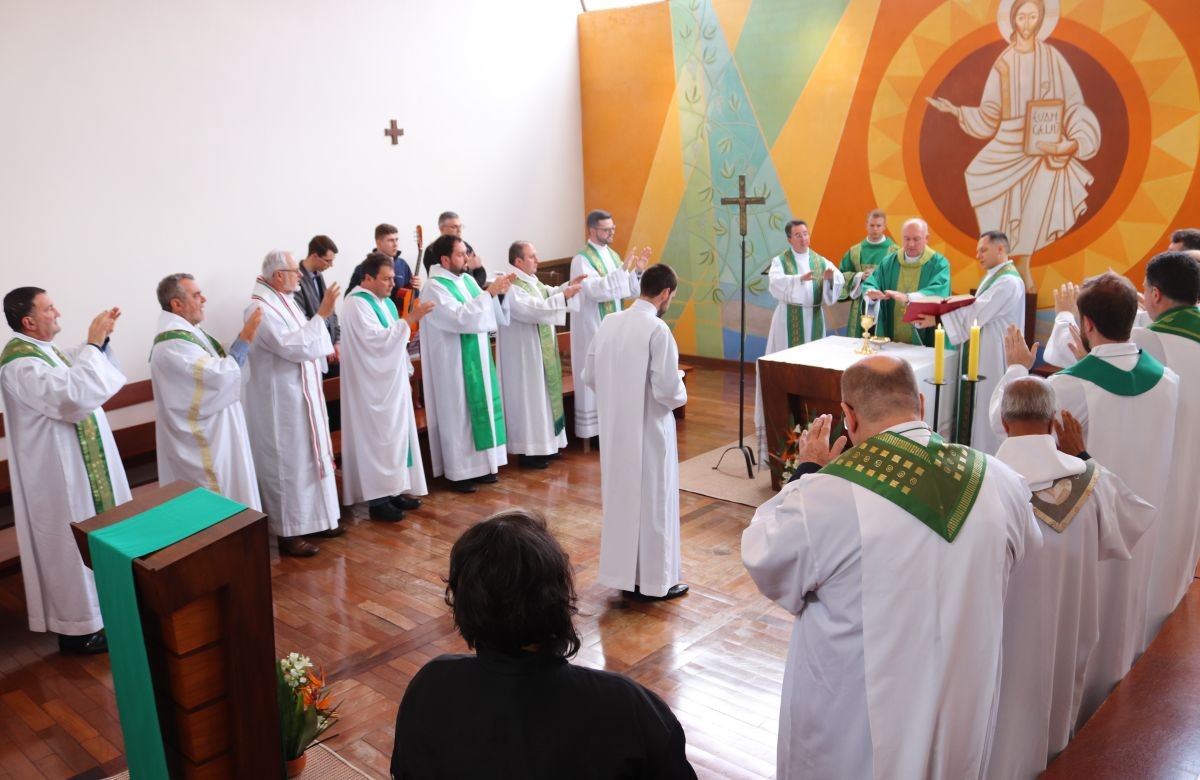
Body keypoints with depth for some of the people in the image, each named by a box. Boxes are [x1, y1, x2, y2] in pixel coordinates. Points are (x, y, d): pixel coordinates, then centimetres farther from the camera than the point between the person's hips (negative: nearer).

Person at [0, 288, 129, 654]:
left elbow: (78, 373, 21)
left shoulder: (42, 349, 7)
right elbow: (73, 396, -35)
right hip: (58, 471, -10)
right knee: (73, 546, 1)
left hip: (77, 462, 10)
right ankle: (78, 627, 14)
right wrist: (93, 343, -29)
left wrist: (100, 340, 4)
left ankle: (93, 605, 36)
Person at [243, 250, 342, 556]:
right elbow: (297, 347, -28)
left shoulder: (283, 300, 8)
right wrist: (322, 314, -26)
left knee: (308, 457, 16)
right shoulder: (261, 309, -21)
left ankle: (312, 519, 29)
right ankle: (288, 533, 10)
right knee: (287, 464, -1)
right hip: (281, 402, -10)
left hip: (300, 396, 10)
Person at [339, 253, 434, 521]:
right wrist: (409, 319, -28)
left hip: (393, 381, 9)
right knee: (378, 438, -5)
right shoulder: (356, 304, -15)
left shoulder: (386, 302, 13)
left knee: (396, 434, 12)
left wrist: (406, 374, 16)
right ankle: (377, 499, 1)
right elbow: (377, 339, -26)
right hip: (372, 386, -9)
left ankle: (394, 489, 21)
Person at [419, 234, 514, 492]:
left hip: (477, 358, 8)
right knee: (458, 414, 0)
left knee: (479, 409, 12)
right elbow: (461, 317, -26)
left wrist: (499, 293, -5)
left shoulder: (467, 280, 8)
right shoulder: (435, 288, -15)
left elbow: (490, 314, 12)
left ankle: (478, 465, 23)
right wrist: (489, 292, -24)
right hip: (455, 363, -8)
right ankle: (458, 472, 10)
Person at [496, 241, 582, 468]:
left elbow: (547, 294, 24)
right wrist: (564, 296, -31)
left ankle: (543, 444, 25)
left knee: (542, 395, 15)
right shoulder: (511, 287, -22)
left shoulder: (531, 280, 9)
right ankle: (529, 451, 4)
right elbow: (534, 309, -32)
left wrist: (567, 286, 8)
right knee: (529, 399, -4)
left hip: (541, 351, 10)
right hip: (524, 354, -10)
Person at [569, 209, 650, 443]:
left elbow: (628, 291, 9)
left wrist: (638, 271, -8)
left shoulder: (612, 255, 10)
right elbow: (596, 290, -28)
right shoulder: (581, 260, -13)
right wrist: (624, 269, -29)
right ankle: (594, 430, 6)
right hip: (593, 330, -8)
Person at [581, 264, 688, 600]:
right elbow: (668, 390, -21)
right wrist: (680, 391, 0)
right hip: (648, 430, -6)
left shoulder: (609, 322, 1)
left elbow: (589, 376, 7)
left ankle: (622, 572, 28)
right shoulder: (657, 329, -19)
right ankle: (654, 581, 17)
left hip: (614, 428, 6)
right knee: (652, 503, 6)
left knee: (620, 498, 17)